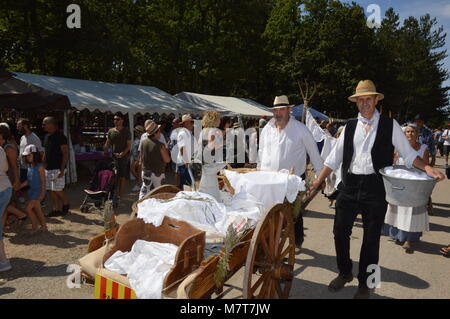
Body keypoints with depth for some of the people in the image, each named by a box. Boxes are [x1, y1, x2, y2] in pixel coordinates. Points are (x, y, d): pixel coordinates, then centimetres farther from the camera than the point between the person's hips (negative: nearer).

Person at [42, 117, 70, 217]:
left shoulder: (60, 137, -13)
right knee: (51, 191, 9)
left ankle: (66, 205, 16)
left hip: (57, 169, -8)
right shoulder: (46, 137, 13)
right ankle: (56, 210, 16)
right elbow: (45, 153, 20)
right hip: (48, 169, 8)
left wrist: (62, 170, -20)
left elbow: (66, 154, -15)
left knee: (58, 191, -5)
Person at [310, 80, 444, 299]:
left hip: (376, 188, -2)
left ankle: (364, 284, 27)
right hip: (349, 186, 3)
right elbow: (335, 157, 10)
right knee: (340, 231, 9)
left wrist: (426, 168, -16)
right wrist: (319, 180, 7)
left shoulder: (390, 125, 1)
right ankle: (344, 273, 33)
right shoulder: (349, 127, 7)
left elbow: (408, 154, 2)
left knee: (371, 238, 8)